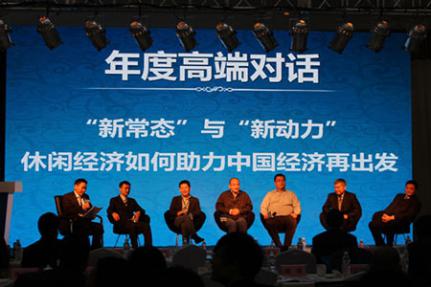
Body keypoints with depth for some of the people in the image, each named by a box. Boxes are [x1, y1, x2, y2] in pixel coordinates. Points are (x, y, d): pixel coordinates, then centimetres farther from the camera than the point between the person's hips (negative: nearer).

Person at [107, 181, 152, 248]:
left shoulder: (132, 200, 28)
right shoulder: (114, 200, 17)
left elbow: (141, 210, 14)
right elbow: (109, 210, -3)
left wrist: (138, 212, -12)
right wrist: (113, 213, -27)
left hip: (132, 222, 4)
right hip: (121, 224, -4)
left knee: (146, 225, -28)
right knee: (132, 225, -38)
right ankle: (135, 248, -38)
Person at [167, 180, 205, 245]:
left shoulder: (195, 200, 21)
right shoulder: (175, 199, 23)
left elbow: (198, 212, 4)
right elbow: (171, 212, 11)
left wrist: (190, 215, -17)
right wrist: (179, 213, -10)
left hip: (191, 222, 0)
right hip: (178, 222, 0)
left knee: (184, 224, -39)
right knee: (186, 218, -37)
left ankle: (185, 242, -46)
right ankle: (195, 237, -42)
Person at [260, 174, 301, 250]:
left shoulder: (291, 194, 28)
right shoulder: (270, 194, 29)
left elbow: (297, 206, 16)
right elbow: (263, 207, 18)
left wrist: (295, 213, -6)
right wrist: (265, 214, -4)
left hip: (287, 217, 0)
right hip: (274, 218, 0)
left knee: (293, 221, -38)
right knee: (268, 223, -37)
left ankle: (286, 246, -39)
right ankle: (279, 246, -34)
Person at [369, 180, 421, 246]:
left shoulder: (415, 202, 7)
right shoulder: (399, 196, 27)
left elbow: (408, 215, -7)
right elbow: (390, 207, 19)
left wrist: (392, 217, -18)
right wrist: (385, 214, -6)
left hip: (401, 222, -6)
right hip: (389, 217, 6)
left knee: (388, 224, -39)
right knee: (372, 224, -20)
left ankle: (389, 246, -25)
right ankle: (380, 245, -13)